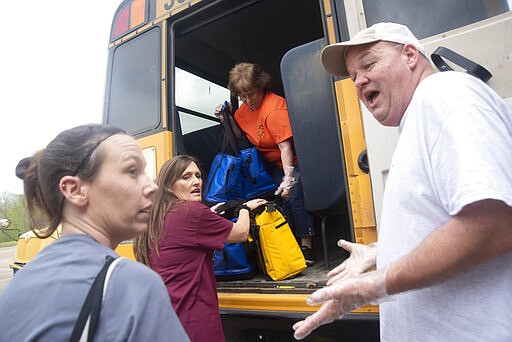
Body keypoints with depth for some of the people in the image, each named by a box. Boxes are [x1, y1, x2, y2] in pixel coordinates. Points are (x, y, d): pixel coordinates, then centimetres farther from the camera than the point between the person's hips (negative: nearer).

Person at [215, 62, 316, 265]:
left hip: (294, 160, -7)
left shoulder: (274, 107, -27)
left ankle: (306, 247, -2)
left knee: (295, 198, -13)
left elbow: (285, 145, -32)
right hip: (276, 163, 8)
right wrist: (225, 118, -2)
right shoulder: (245, 108, 0)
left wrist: (288, 179, -36)